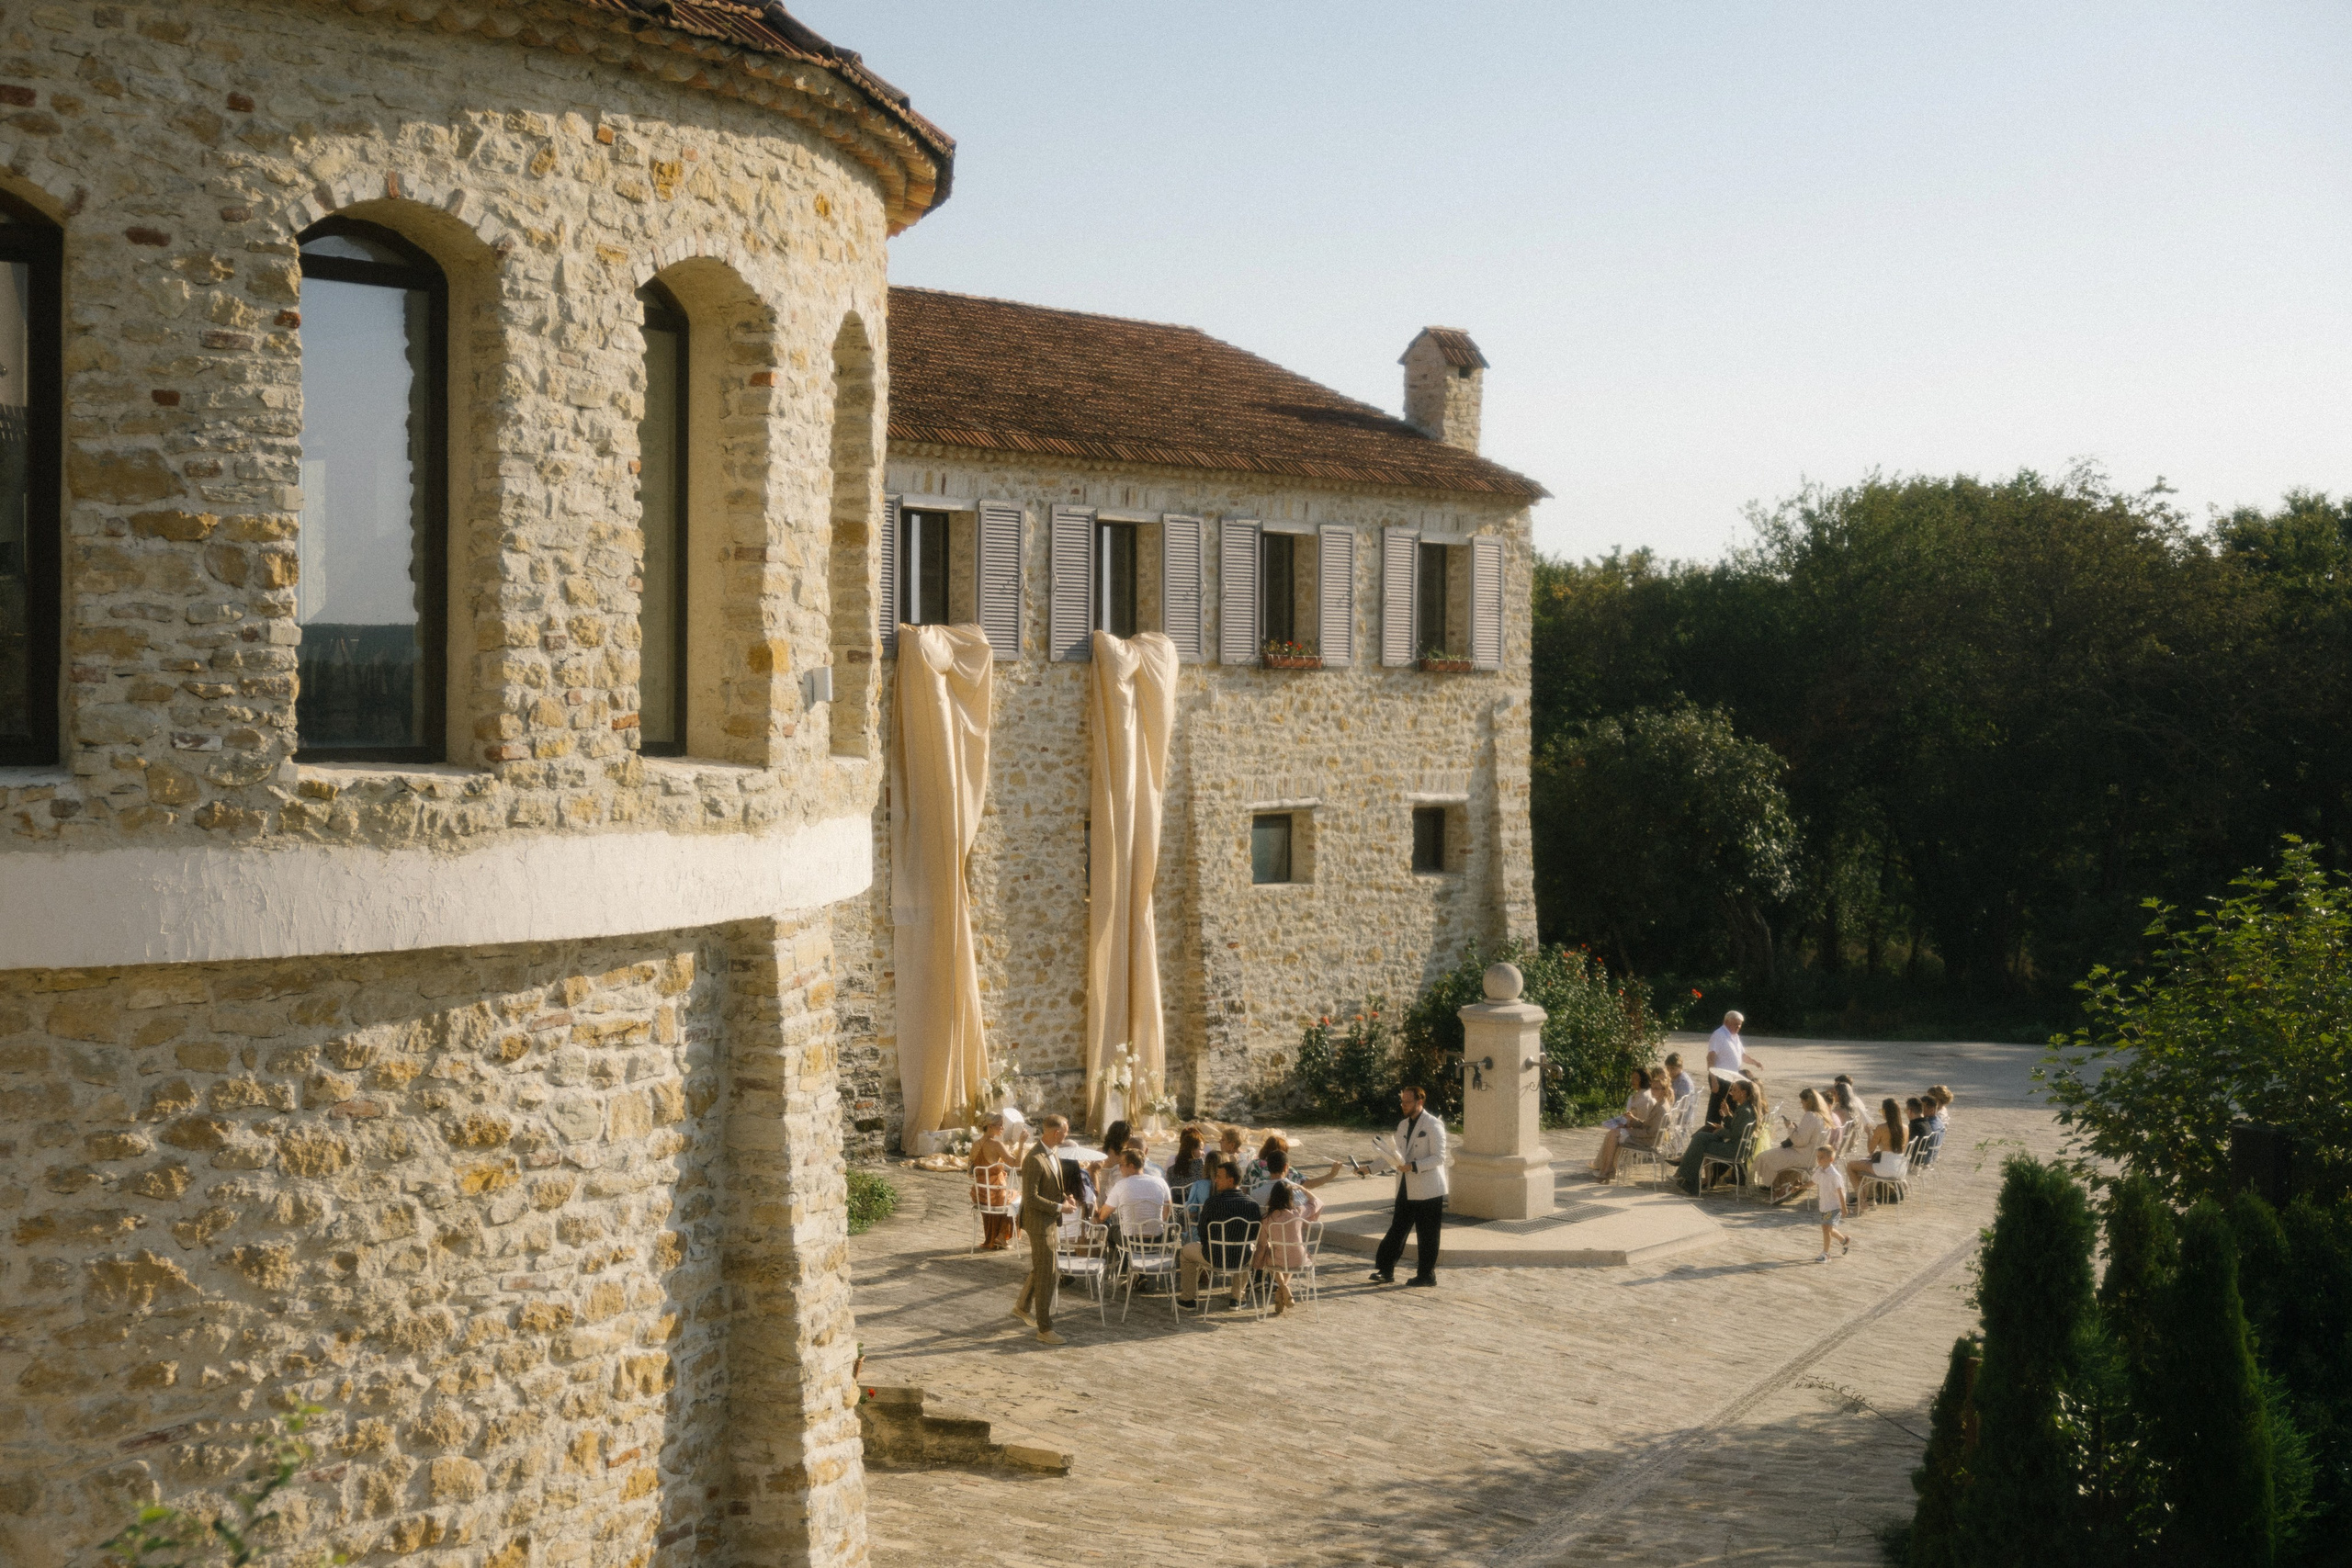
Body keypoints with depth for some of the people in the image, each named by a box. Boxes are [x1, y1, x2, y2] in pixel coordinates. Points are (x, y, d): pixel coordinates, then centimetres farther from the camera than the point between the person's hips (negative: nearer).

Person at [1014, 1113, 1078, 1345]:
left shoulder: (1052, 1155, 5)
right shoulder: (1034, 1160, -25)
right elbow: (1030, 1198, -26)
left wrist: (1065, 1198, 2)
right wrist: (1059, 1207, -21)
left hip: (1051, 1221, 10)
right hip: (1039, 1223, -10)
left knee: (1042, 1268, 24)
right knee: (1047, 1275, -3)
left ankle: (1022, 1306, 45)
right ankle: (1044, 1329, 5)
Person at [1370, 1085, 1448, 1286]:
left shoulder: (1433, 1125, -10)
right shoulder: (1403, 1125, 14)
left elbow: (1439, 1157, -16)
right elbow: (1395, 1156, 17)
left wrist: (1413, 1166, -24)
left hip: (1428, 1190, -7)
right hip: (1407, 1190, 7)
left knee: (1426, 1235, 1)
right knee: (1397, 1230, 7)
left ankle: (1426, 1275, 10)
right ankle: (1385, 1271, 10)